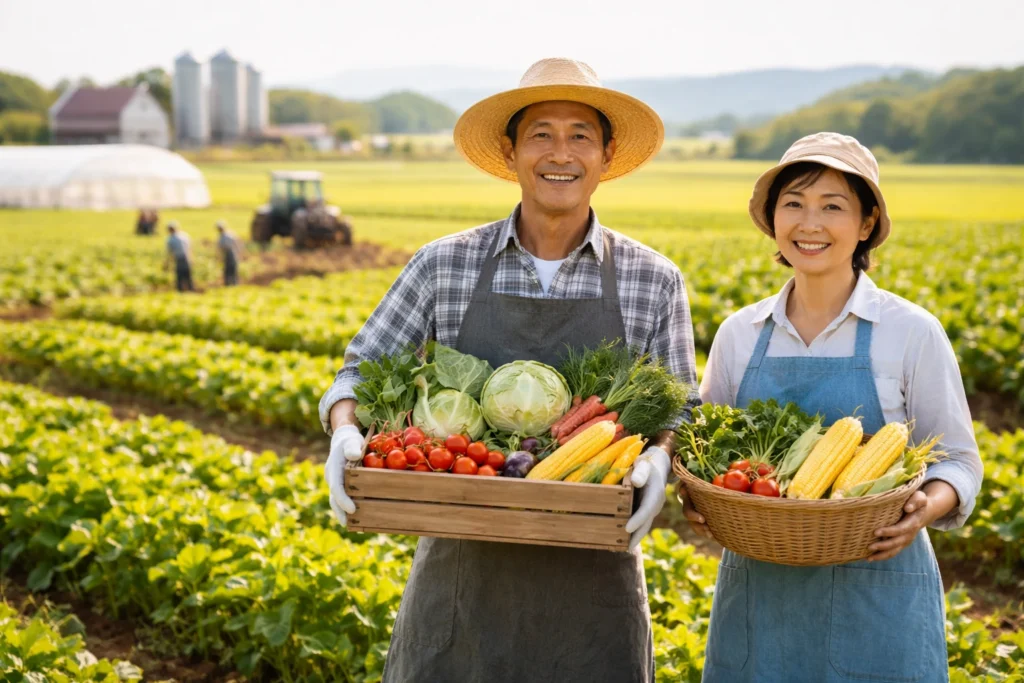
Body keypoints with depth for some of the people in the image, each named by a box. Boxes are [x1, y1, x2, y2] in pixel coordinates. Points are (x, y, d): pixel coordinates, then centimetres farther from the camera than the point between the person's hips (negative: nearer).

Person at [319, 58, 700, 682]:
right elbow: (360, 372, 5)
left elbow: (681, 415, 6)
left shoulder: (654, 282, 2)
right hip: (465, 567, 0)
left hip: (590, 578, 0)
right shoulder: (444, 266, 1)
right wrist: (345, 432, -17)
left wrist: (658, 459, -17)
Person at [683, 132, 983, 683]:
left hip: (875, 596, -2)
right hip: (759, 595, 3)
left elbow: (957, 461, 2)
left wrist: (926, 508, -19)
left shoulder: (912, 332, -4)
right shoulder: (738, 335, 5)